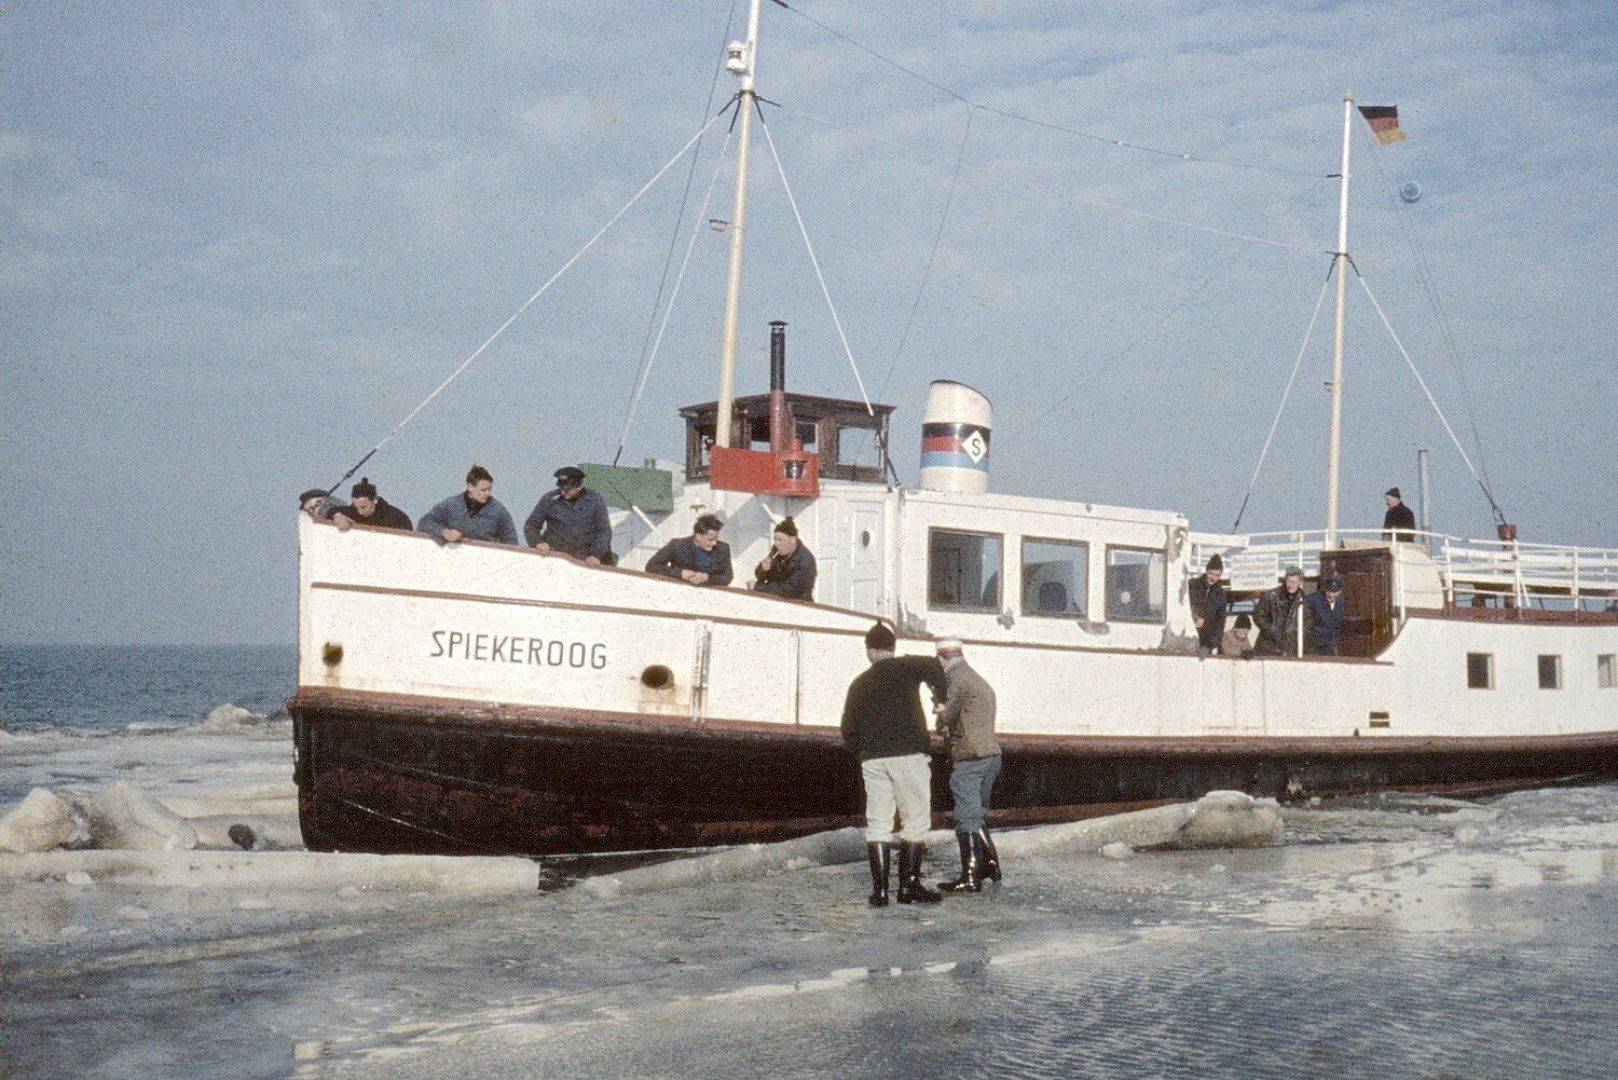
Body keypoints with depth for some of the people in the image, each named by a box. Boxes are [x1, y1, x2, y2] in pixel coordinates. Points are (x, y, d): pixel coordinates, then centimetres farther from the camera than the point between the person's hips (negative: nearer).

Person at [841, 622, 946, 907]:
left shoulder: (859, 683, 16)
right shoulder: (905, 667, 3)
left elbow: (848, 731, 16)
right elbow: (932, 667, -17)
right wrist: (941, 699, -2)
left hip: (871, 759, 4)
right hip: (908, 755, -4)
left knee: (877, 824, 7)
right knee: (915, 820, 4)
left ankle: (879, 889, 3)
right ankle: (909, 886, 3)